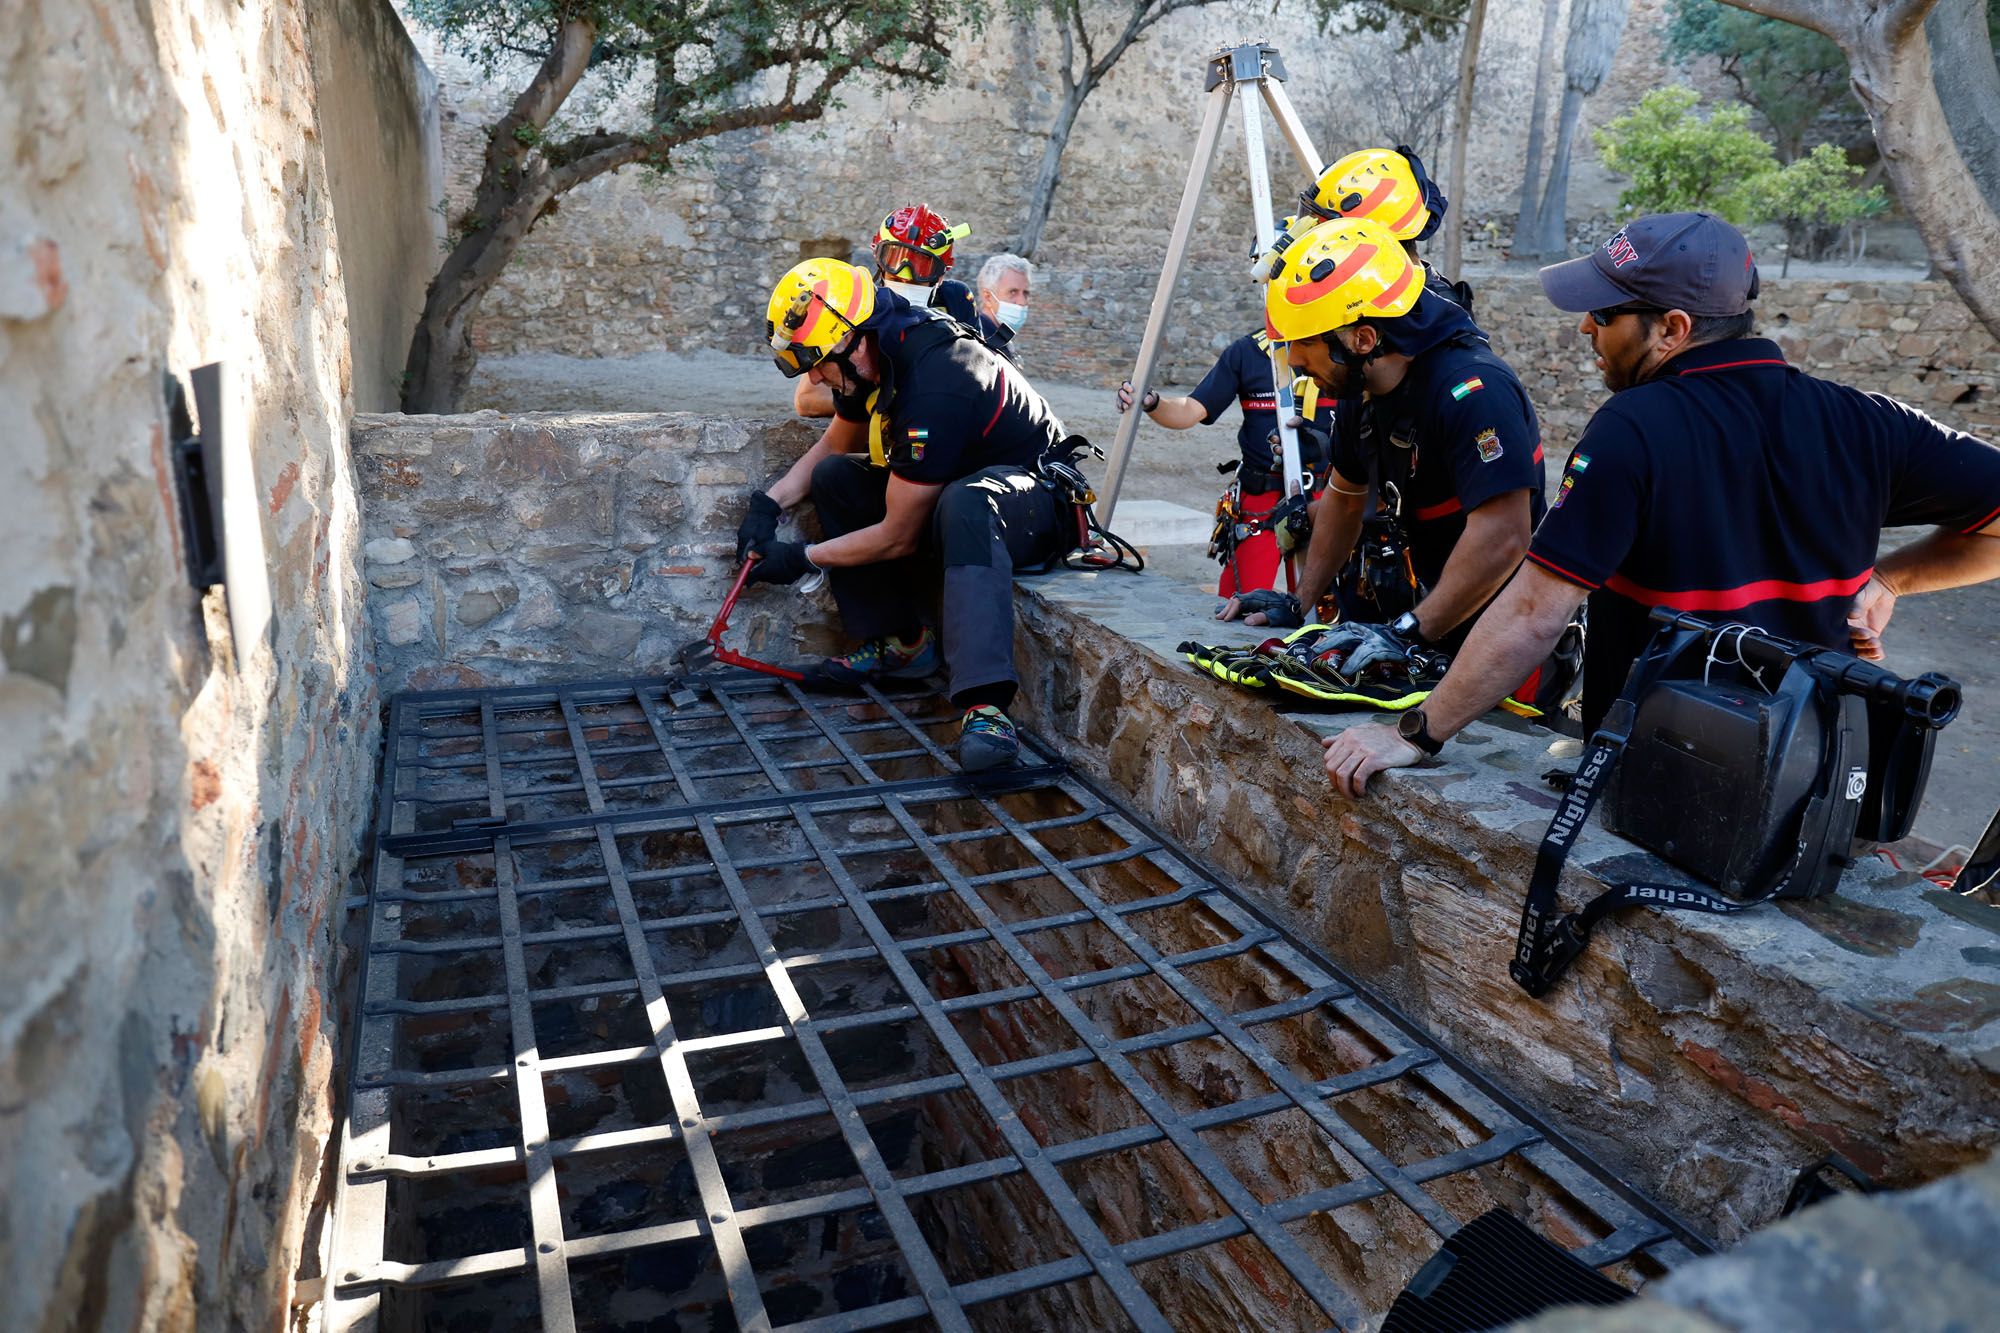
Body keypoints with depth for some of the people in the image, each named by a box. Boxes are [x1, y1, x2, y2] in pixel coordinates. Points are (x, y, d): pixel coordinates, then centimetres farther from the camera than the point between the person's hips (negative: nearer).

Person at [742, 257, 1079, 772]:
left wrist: (802, 558, -12)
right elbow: (832, 446, 16)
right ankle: (900, 642, 4)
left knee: (964, 504, -42)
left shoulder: (932, 391, -31)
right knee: (834, 477, 2)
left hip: (1039, 497, -10)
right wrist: (770, 501, 1)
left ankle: (985, 705, -47)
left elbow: (898, 537, -24)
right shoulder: (878, 354, -4)